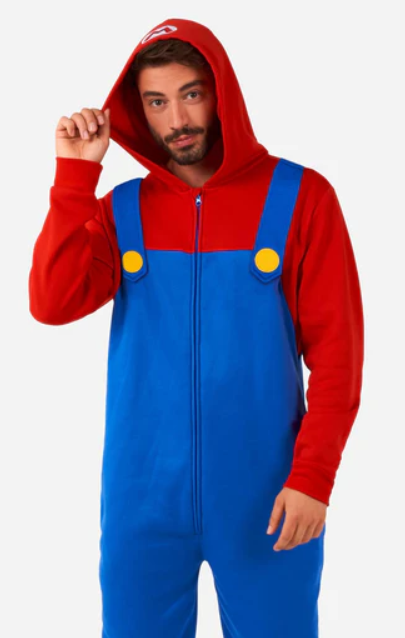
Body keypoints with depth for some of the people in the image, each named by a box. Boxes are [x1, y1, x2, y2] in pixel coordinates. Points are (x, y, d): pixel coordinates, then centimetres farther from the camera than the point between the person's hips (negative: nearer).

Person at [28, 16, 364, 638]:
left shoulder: (299, 195, -5)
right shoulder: (122, 208, 4)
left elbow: (336, 346, -7)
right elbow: (52, 305, -10)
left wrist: (313, 474, -13)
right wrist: (75, 175, -12)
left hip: (265, 493, -2)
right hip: (142, 493, 2)